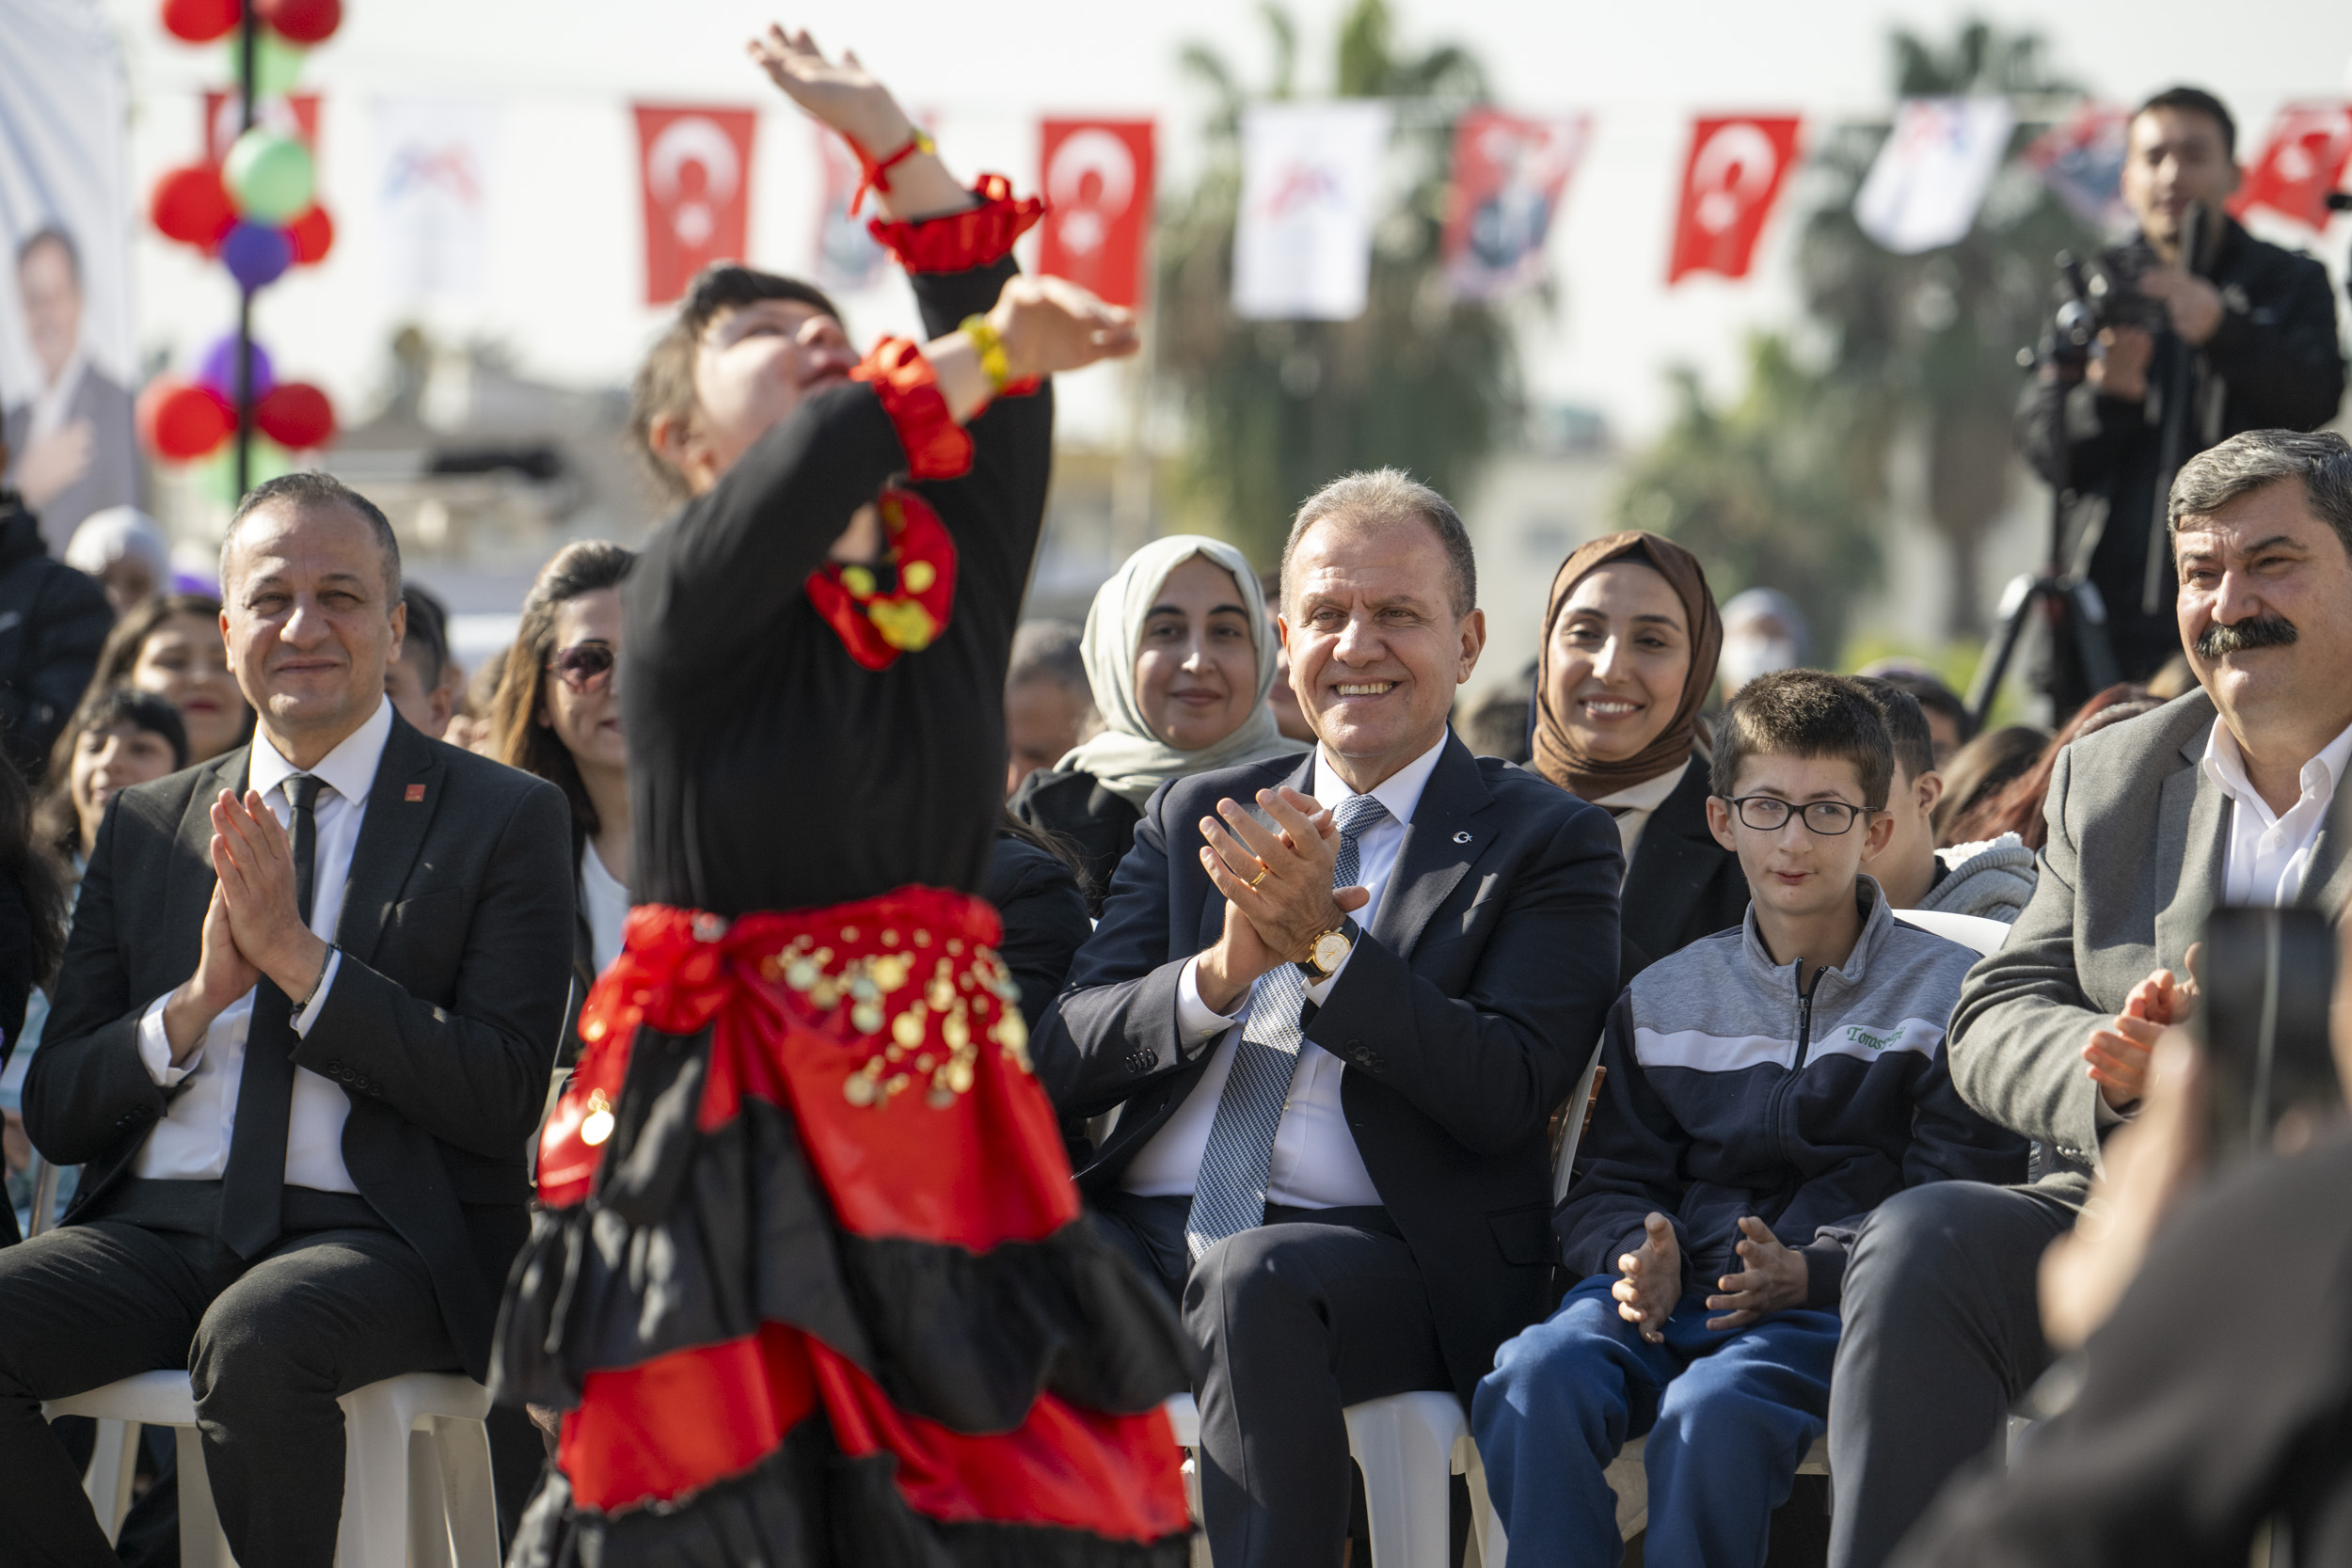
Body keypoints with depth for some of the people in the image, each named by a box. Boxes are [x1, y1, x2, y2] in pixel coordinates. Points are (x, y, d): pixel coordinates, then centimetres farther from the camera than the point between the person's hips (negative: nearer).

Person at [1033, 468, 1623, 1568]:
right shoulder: (1196, 816, 20)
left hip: (1385, 1259, -4)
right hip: (1148, 1227, 4)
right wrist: (1221, 972, -8)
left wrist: (1325, 945, -15)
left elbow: (1508, 1097, -6)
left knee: (1255, 1280, -38)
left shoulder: (1548, 844, 8)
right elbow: (1063, 1066, 11)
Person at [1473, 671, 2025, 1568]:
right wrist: (1639, 1258, -8)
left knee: (1712, 1410, -36)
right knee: (1534, 1382, -29)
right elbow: (1610, 1184, 17)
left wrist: (1811, 1271, -16)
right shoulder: (1662, 1002, 19)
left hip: (1839, 1303, -3)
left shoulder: (1945, 993, 8)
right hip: (1676, 1293, 4)